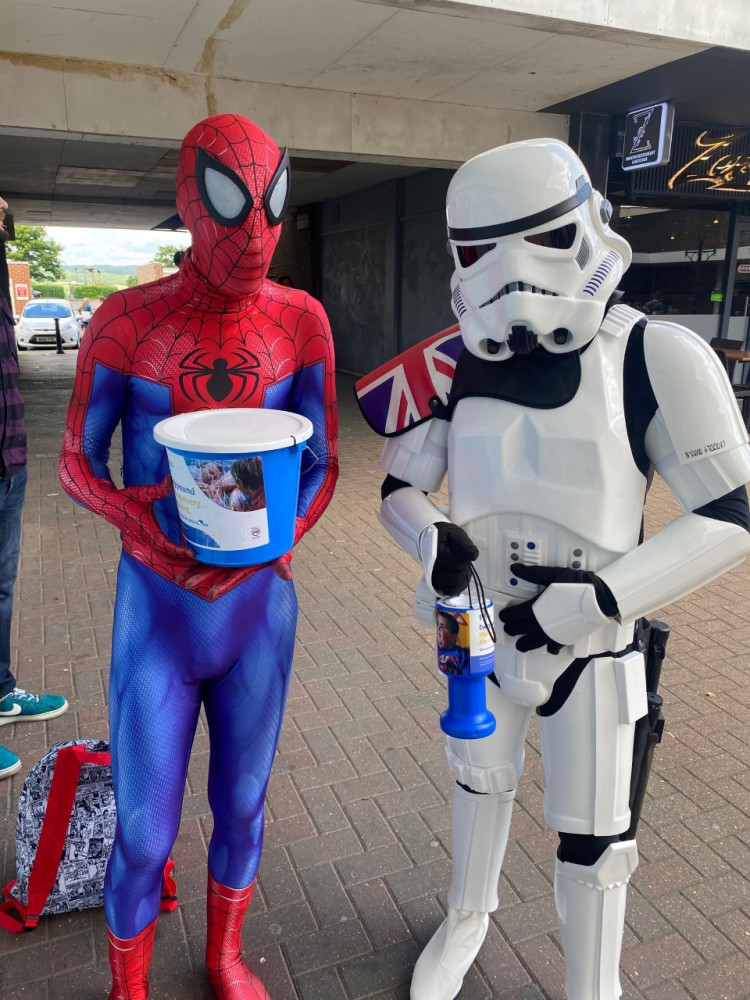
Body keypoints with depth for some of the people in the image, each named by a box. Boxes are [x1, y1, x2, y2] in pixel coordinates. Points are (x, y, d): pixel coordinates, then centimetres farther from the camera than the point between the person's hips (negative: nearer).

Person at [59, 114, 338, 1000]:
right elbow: (77, 461, -1)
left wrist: (274, 539, -20)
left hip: (260, 610, 2)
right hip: (155, 614, -2)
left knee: (241, 808, 19)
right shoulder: (127, 319, -9)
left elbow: (322, 465, 0)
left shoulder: (301, 321, -5)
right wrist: (139, 520, -22)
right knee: (144, 835, 9)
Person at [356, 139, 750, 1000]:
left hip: (588, 648, -3)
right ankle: (468, 917, 55)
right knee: (479, 781, 25)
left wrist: (593, 601, -24)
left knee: (592, 836, 12)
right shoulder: (457, 365, -8)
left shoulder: (654, 358, -18)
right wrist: (431, 538, -21)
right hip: (478, 631, 4)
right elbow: (399, 487, 2)